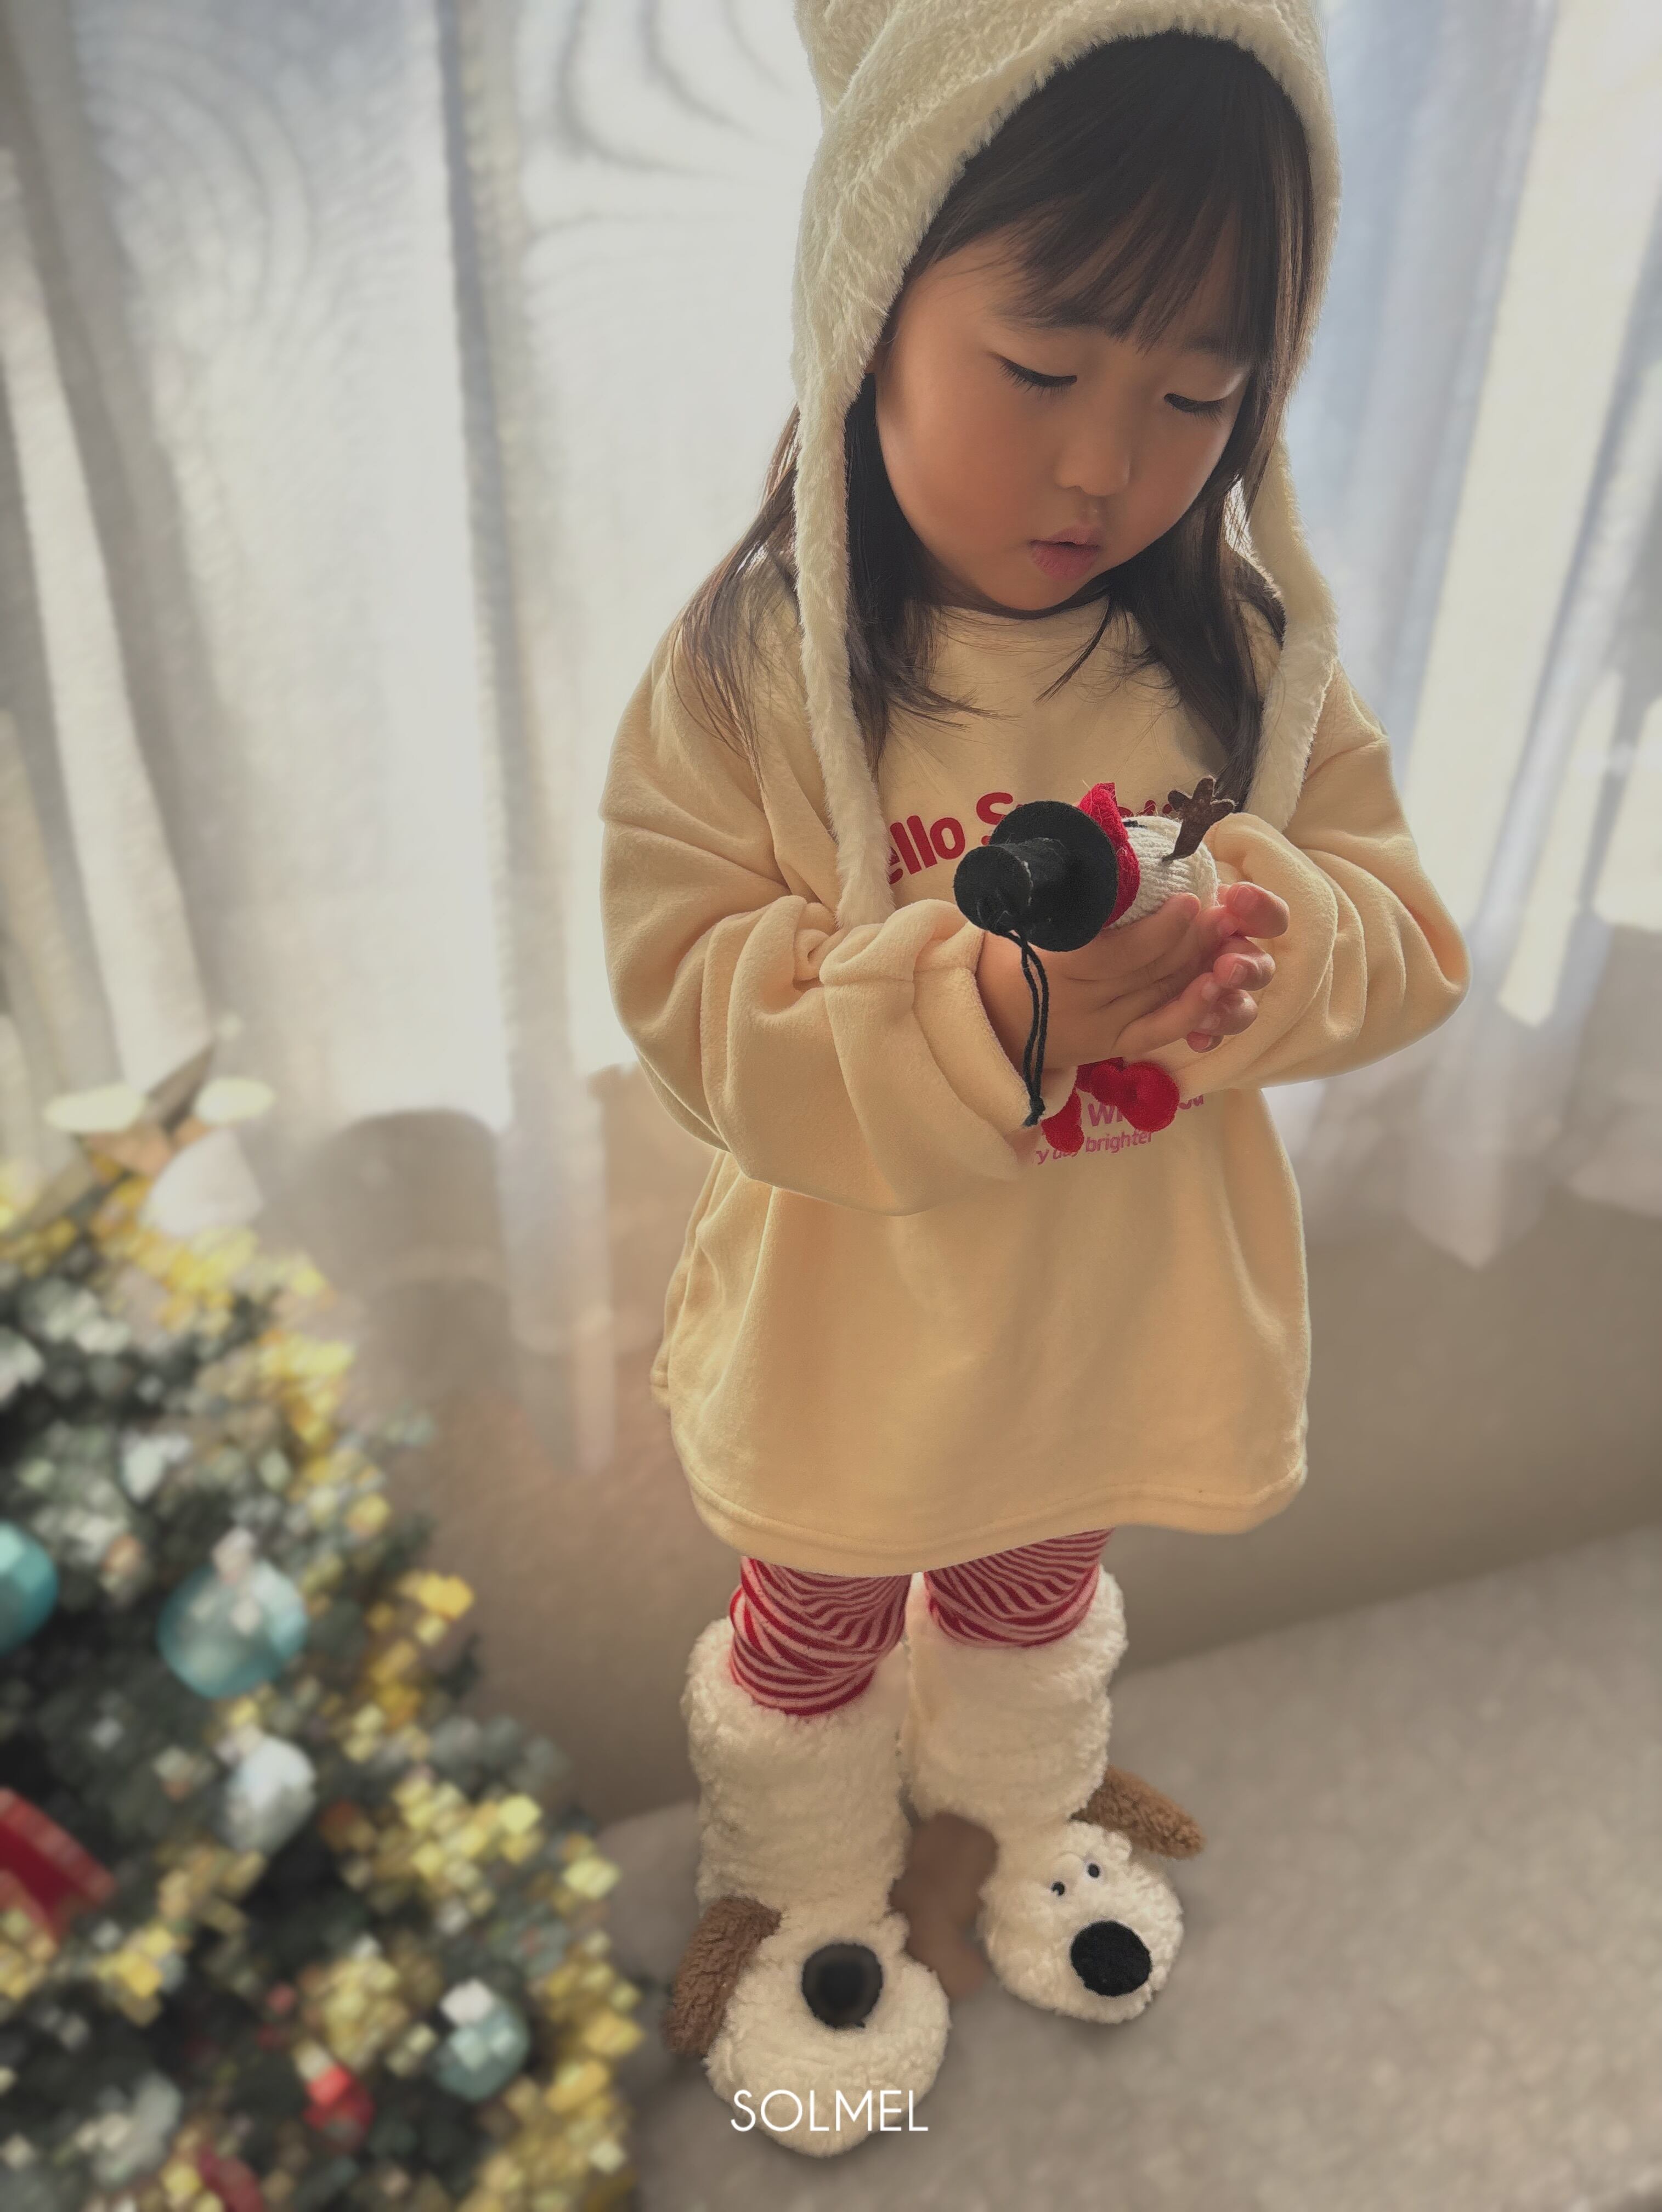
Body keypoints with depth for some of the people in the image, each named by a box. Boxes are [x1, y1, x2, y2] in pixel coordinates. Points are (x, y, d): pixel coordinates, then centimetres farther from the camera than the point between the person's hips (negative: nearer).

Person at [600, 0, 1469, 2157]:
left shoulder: (1249, 656, -11)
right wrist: (987, 1004, -38)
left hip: (1131, 1313, 3)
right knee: (820, 1629, 24)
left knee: (1038, 1585, 32)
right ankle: (802, 1876, 56)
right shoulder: (753, 671, -21)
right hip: (860, 1322, -2)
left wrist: (1265, 945, -31)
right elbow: (701, 1012, -23)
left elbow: (1401, 925, -8)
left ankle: (1030, 1787, 65)